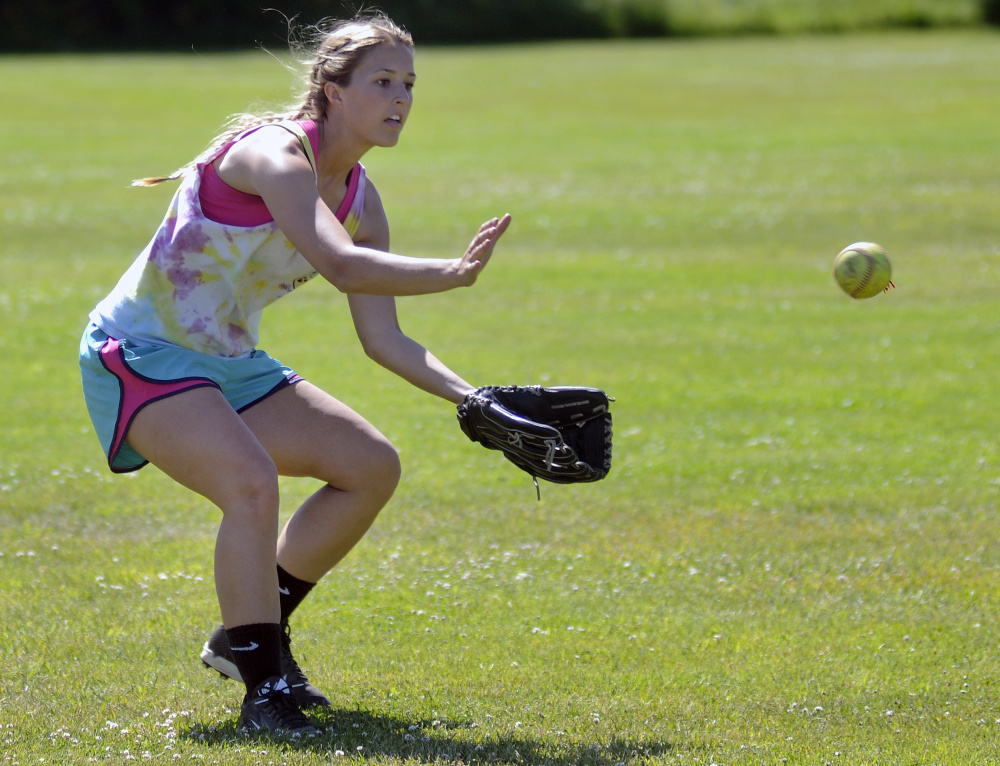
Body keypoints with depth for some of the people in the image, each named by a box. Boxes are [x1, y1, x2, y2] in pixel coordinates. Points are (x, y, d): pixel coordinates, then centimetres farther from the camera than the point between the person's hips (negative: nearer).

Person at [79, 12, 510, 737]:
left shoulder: (360, 199, 3)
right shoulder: (275, 153, -23)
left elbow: (384, 339, 5)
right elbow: (343, 266, -39)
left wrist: (473, 398, -7)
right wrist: (457, 271, -40)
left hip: (229, 363, 9)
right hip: (141, 351, -9)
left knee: (372, 466, 8)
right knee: (252, 483, -31)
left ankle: (251, 636, 19)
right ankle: (263, 689, -21)